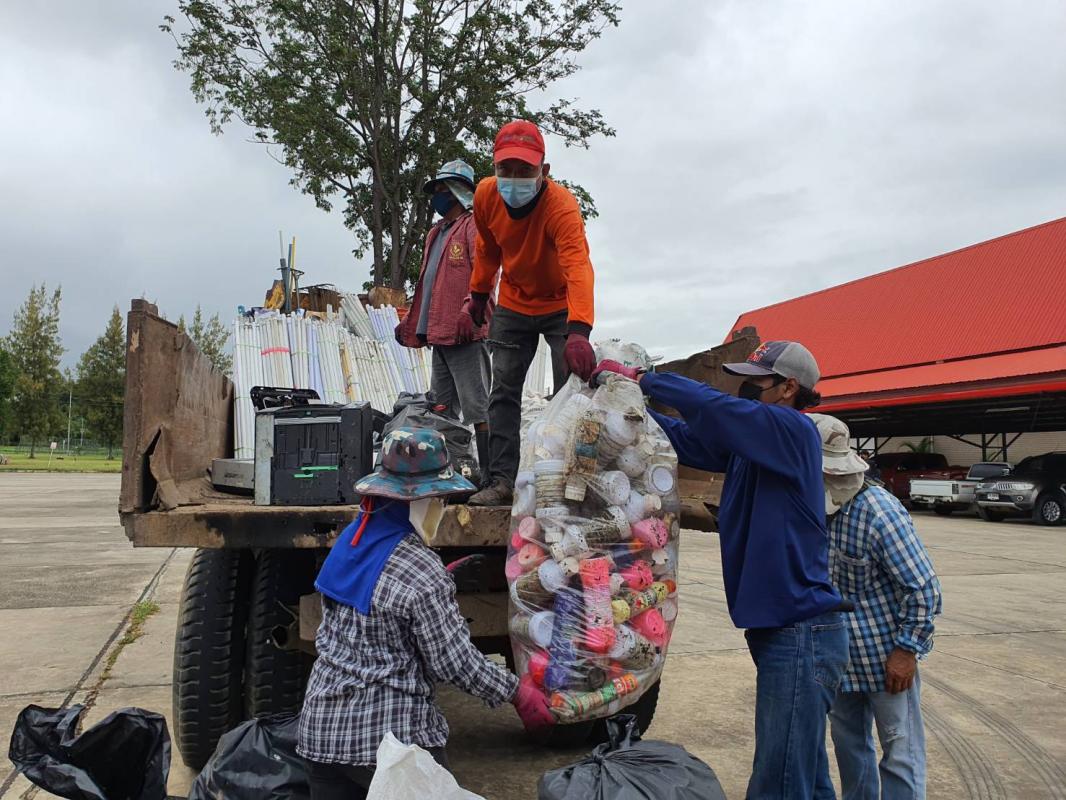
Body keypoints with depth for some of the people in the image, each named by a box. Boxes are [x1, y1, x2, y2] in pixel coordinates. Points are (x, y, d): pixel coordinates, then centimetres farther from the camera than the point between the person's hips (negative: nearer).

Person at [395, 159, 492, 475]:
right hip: (440, 334, 10)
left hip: (466, 334, -10)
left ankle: (489, 472, -6)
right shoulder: (436, 233, 24)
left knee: (477, 407, -9)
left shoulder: (473, 226, -4)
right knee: (441, 410, 12)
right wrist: (411, 323, 27)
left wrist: (470, 310, -29)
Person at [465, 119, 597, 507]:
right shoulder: (486, 195, -16)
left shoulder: (561, 204, -33)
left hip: (561, 306, -4)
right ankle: (501, 481, 4)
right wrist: (478, 296, 10)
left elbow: (578, 266, -48)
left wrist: (579, 331, -62)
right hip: (513, 304, 4)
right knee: (503, 393, 1)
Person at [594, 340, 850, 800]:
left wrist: (640, 379, -16)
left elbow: (715, 408, -25)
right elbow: (684, 436, 11)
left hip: (801, 634, -9)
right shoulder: (748, 441, 11)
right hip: (777, 630, 9)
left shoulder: (793, 432, -14)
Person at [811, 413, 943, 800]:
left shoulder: (879, 512, -24)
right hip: (841, 653, 7)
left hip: (886, 656, -7)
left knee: (900, 753, 3)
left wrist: (906, 649, -16)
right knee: (848, 741, 19)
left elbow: (923, 587, -19)